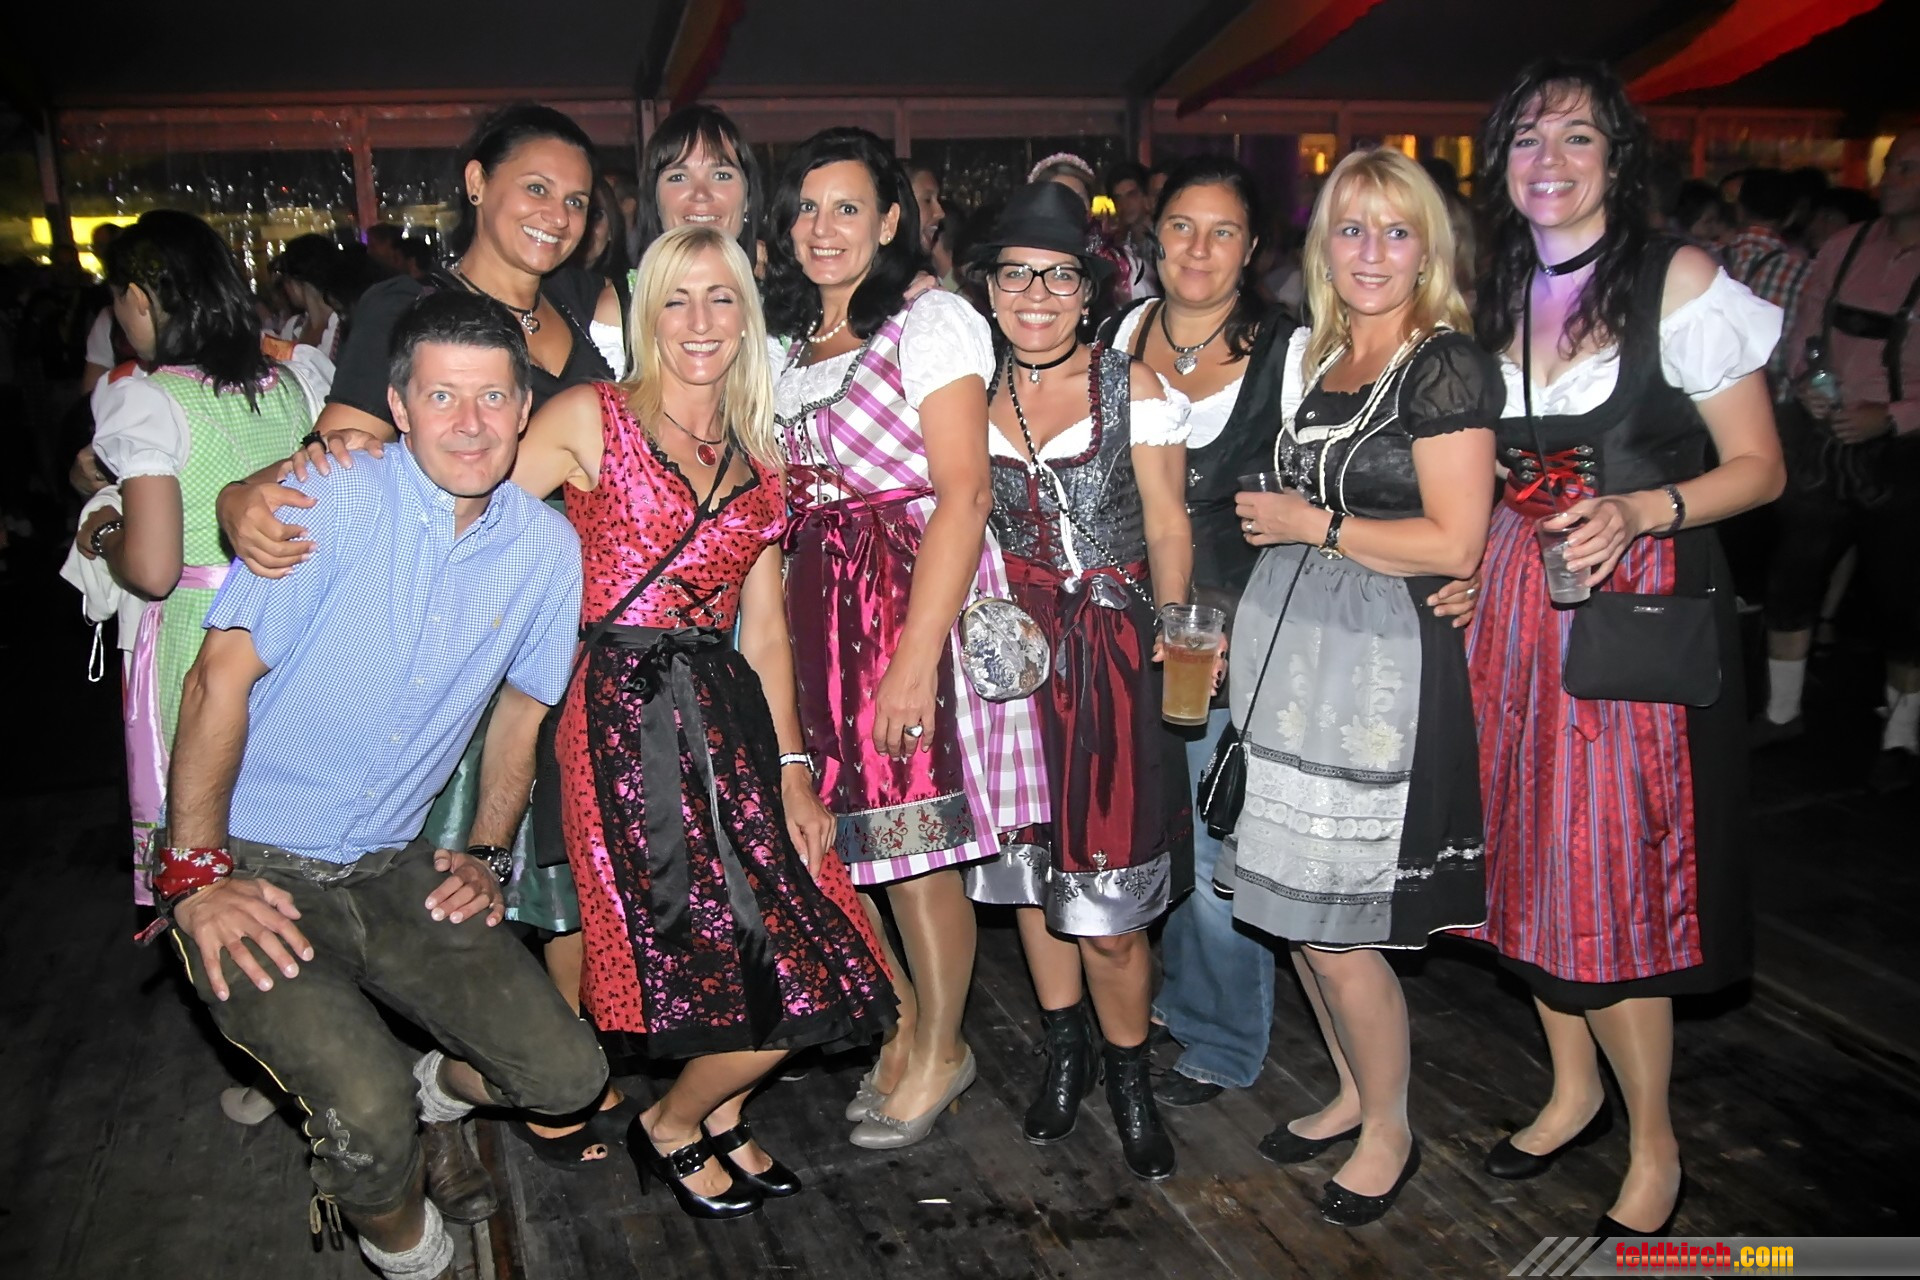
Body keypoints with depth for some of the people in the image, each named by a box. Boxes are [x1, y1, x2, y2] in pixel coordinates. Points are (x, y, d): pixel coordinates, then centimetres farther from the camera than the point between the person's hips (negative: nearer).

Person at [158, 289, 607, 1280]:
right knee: (368, 1120, -22)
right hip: (253, 868, -4)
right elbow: (222, 677, -14)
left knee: (567, 1076, -4)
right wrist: (195, 873, -16)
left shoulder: (546, 546, -1)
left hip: (394, 872, 5)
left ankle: (417, 1096, 28)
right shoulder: (333, 502, -16)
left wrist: (486, 856, 8)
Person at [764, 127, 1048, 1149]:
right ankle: (906, 1018, 29)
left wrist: (915, 659, -22)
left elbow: (964, 494, -16)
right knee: (852, 832, 7)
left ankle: (940, 1049, 20)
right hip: (820, 608, 6)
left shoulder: (931, 322, -7)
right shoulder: (789, 344, 16)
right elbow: (784, 503, 16)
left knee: (915, 841, -1)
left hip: (916, 594, -6)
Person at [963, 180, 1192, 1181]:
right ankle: (1065, 1049, 33)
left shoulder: (1135, 389, -2)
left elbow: (1168, 530, 0)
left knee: (1106, 885, -3)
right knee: (1027, 857, 13)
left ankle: (1129, 1071, 20)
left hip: (1112, 649, -3)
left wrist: (1166, 642, -7)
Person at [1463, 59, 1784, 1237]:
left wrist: (1638, 511, -20)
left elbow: (1759, 469, -5)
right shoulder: (1497, 295, 9)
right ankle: (1574, 1090, 33)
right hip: (1516, 605, 5)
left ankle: (1655, 1143, 18)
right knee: (1536, 857, 12)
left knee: (1613, 881, -3)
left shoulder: (1678, 280, -6)